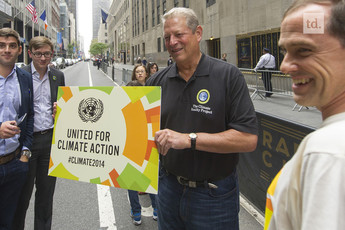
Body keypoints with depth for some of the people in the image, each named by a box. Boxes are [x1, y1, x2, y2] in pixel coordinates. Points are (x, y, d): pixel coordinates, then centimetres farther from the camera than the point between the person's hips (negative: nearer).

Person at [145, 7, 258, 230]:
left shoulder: (228, 75, -12)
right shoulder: (157, 81, 1)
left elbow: (248, 139, -19)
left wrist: (189, 139, -24)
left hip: (213, 195, -3)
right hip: (169, 188, 4)